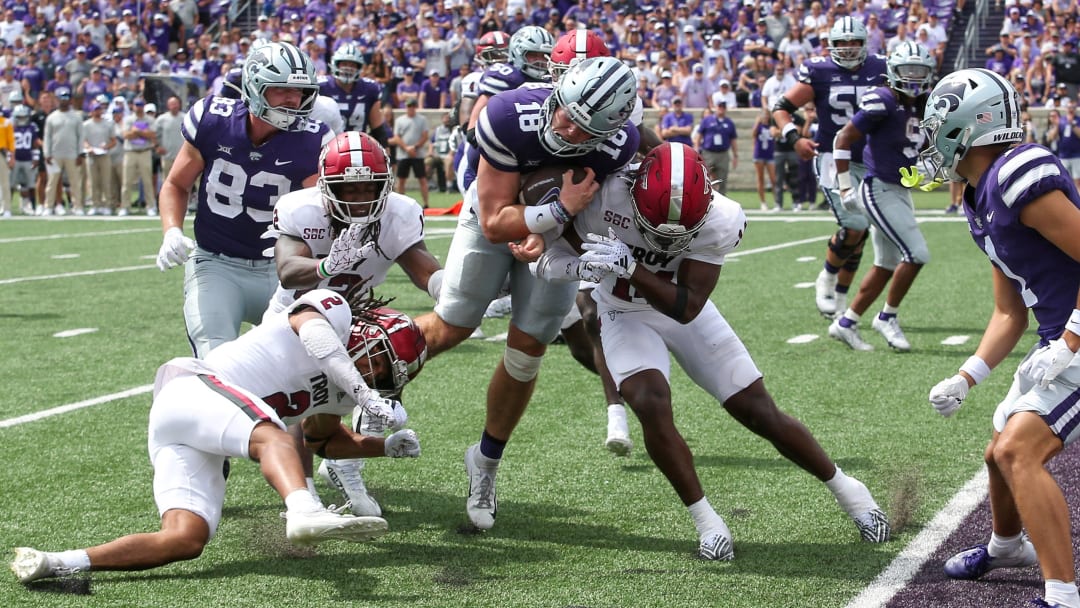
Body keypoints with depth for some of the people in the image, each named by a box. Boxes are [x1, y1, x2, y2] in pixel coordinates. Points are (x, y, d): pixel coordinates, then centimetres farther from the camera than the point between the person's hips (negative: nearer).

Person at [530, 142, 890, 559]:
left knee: (760, 413, 1)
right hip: (626, 316, -1)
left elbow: (686, 308, -29)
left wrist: (630, 267, -43)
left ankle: (845, 489, 23)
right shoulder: (605, 195, -31)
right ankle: (706, 522, -11)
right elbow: (559, 244, -13)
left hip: (685, 311, 1)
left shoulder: (720, 221, -29)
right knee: (652, 405, -27)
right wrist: (565, 264, -36)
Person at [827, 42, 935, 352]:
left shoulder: (922, 106, 7)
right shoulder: (883, 102, -17)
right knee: (916, 254, -13)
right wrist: (845, 188, -13)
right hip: (879, 190, -9)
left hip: (901, 192, 9)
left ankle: (846, 323, 21)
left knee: (886, 266, 12)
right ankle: (887, 318, 3)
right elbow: (843, 139, -15)